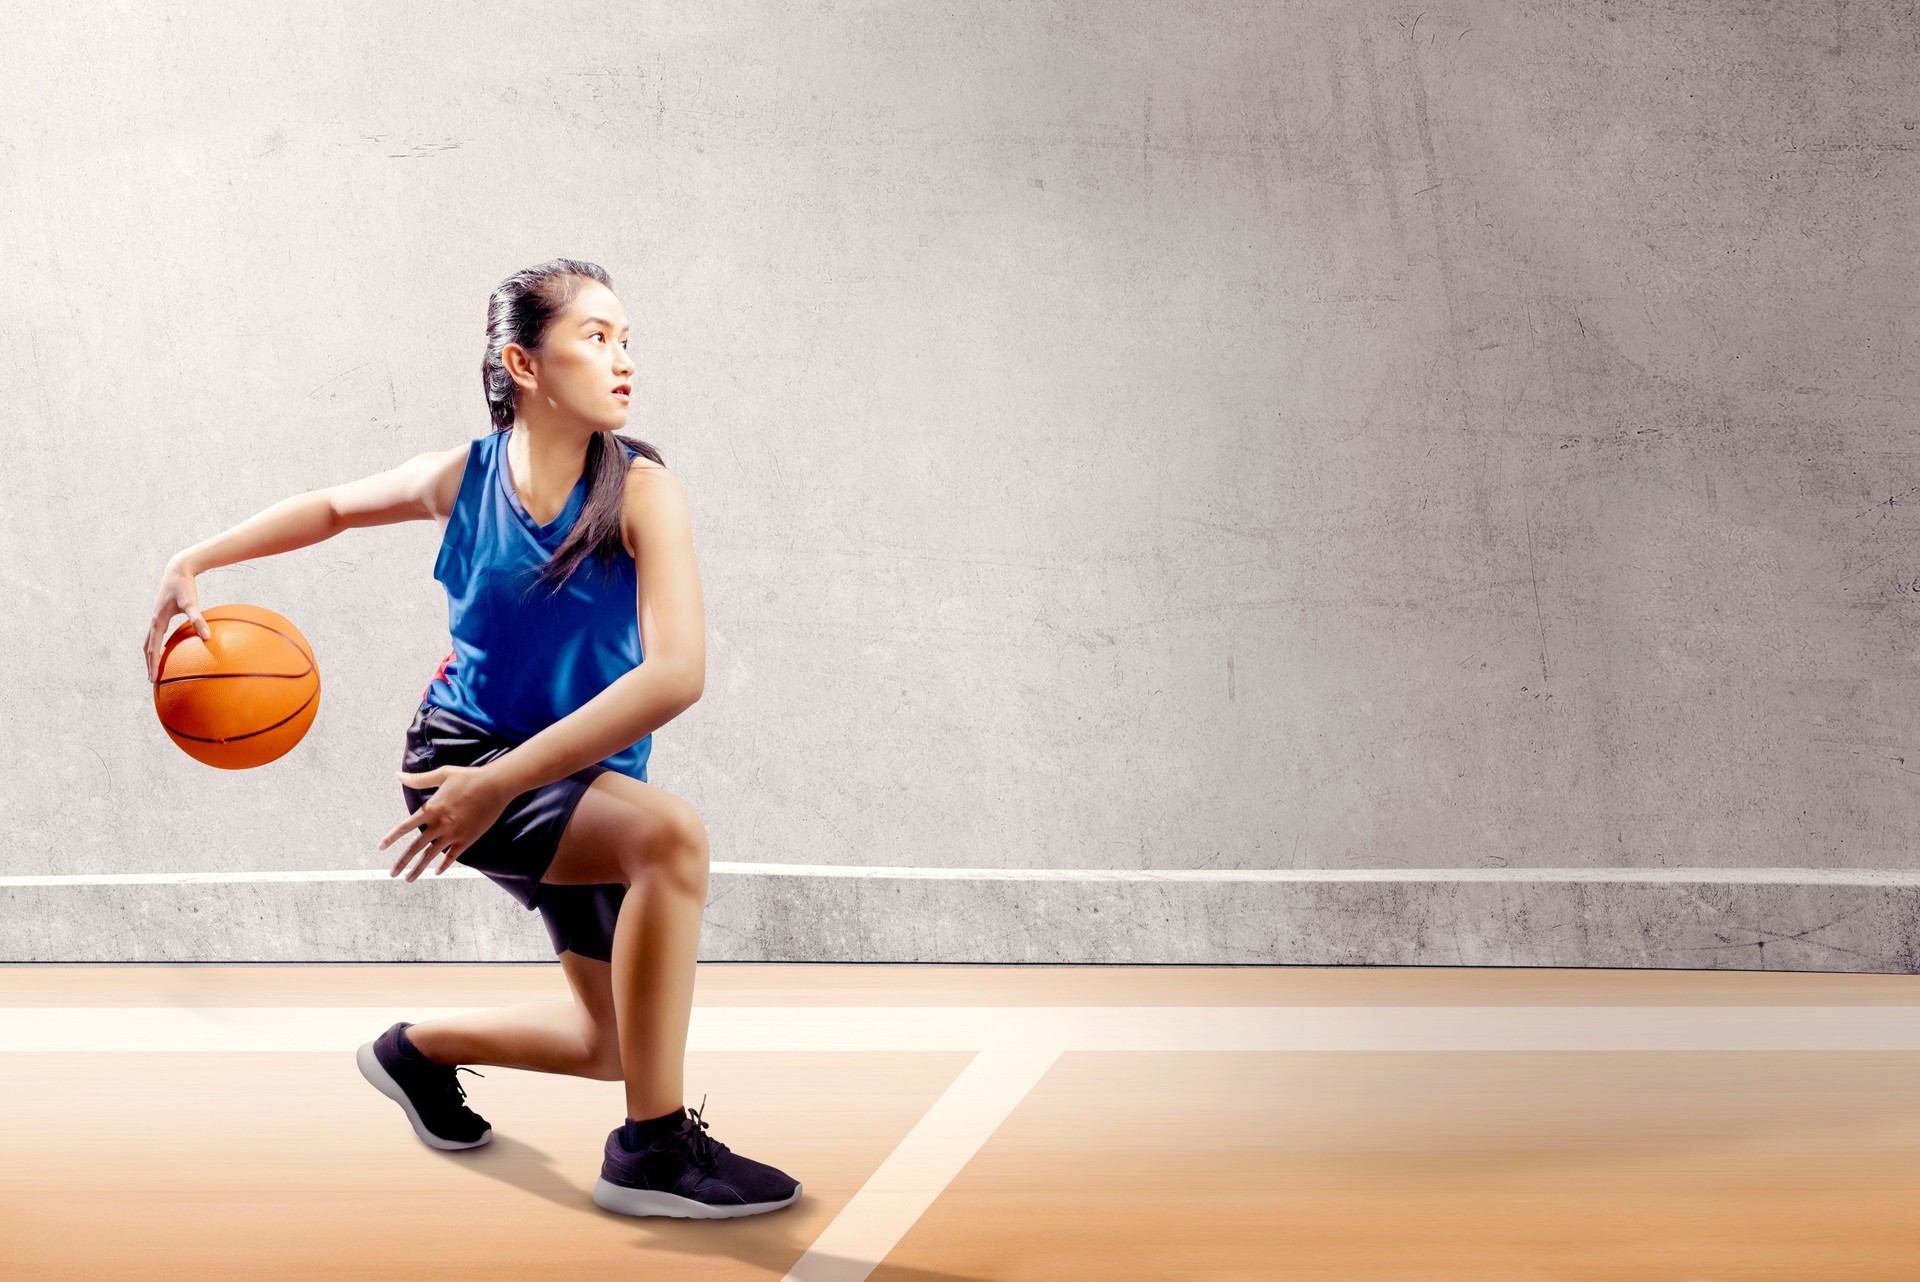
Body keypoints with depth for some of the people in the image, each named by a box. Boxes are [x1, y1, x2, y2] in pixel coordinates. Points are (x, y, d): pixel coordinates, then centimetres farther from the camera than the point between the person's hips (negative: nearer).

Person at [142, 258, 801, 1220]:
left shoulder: (639, 488, -17)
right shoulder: (465, 475, -11)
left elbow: (676, 673, -29)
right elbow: (335, 507, 12)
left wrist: (500, 783, -34)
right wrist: (194, 564, 1)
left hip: (580, 779, 3)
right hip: (460, 752, -3)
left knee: (612, 1042, 12)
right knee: (672, 832, -32)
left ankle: (420, 1050, 40)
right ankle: (652, 1148, -26)